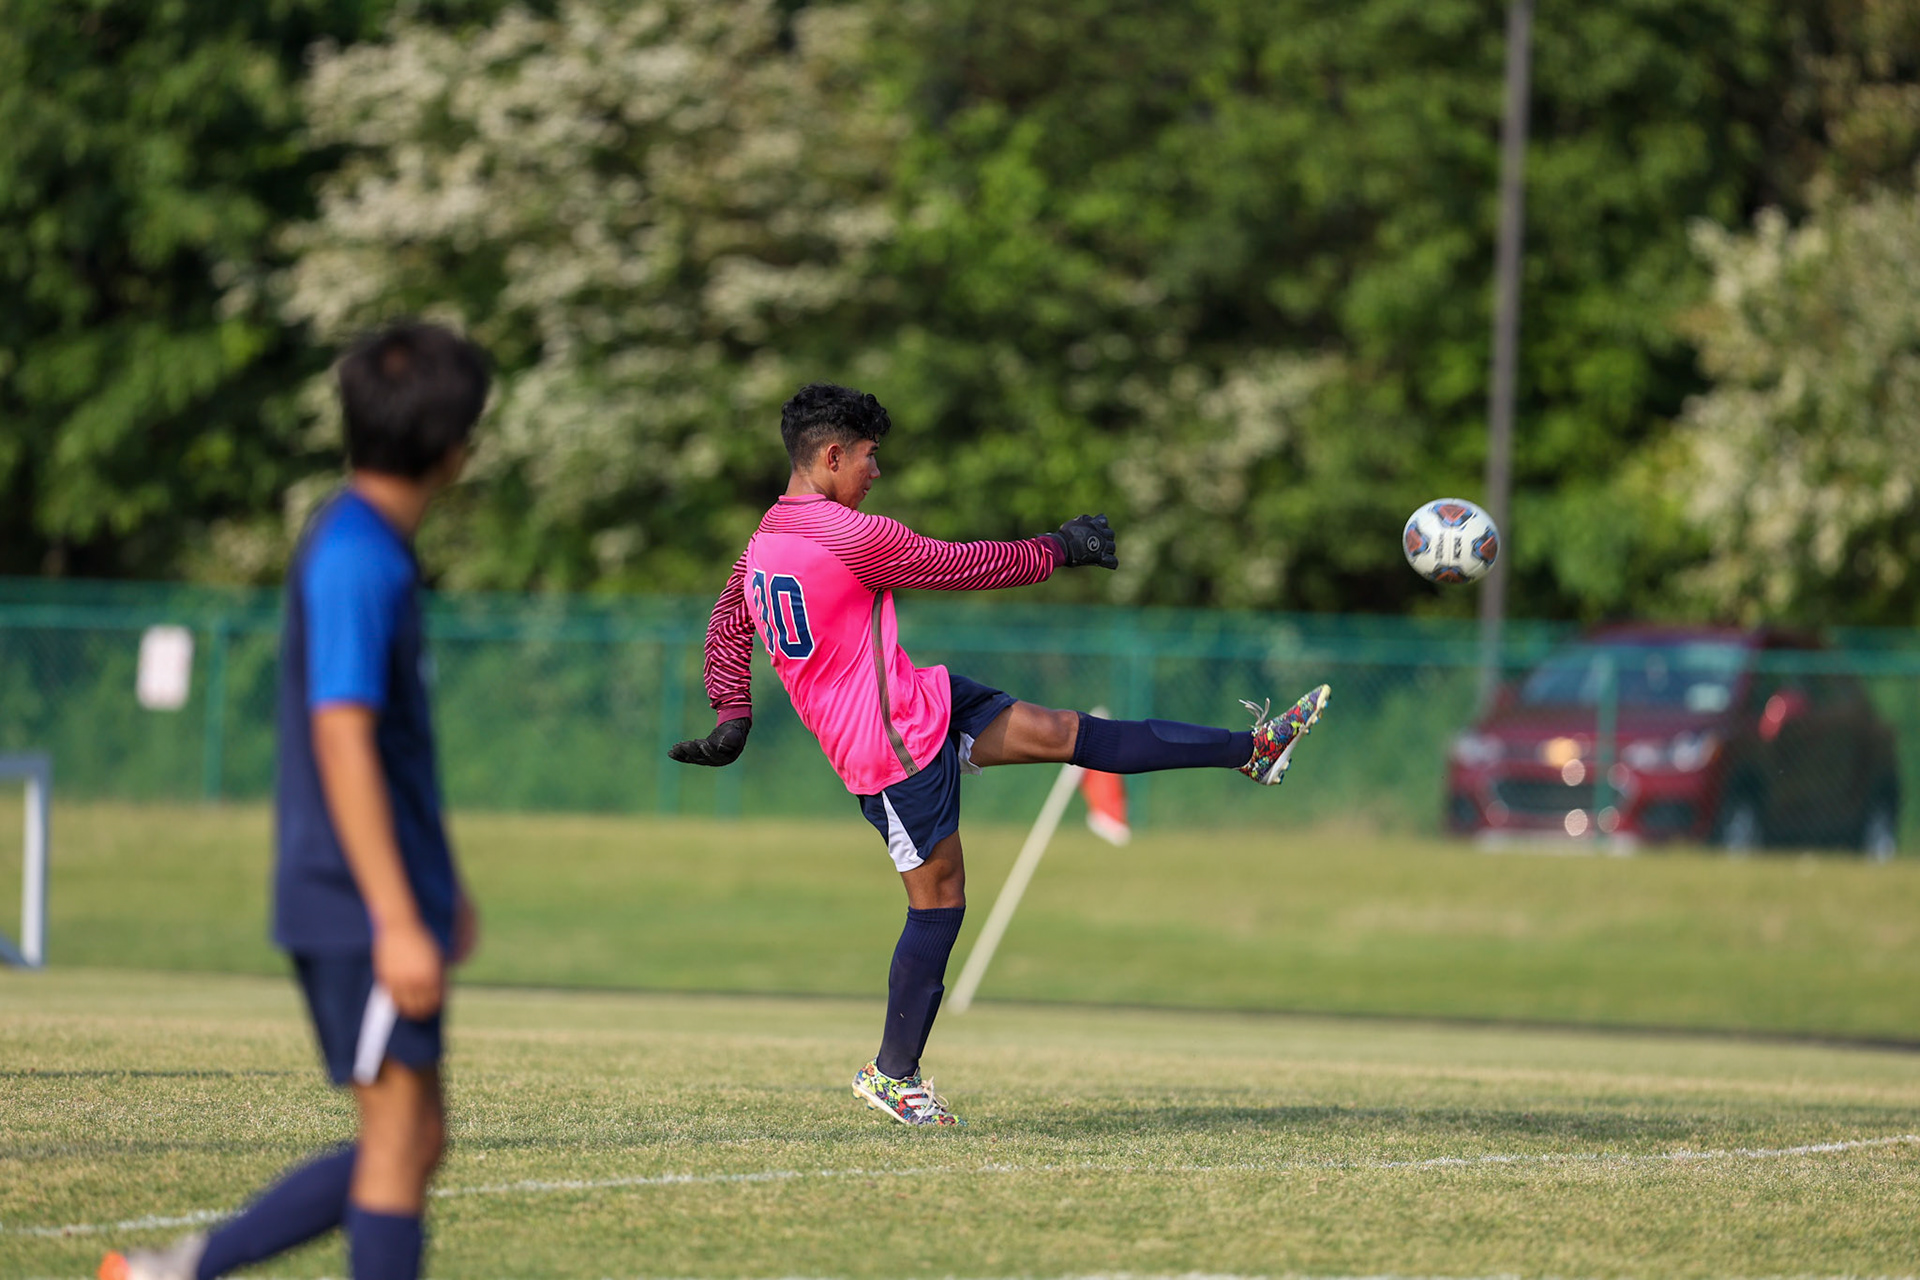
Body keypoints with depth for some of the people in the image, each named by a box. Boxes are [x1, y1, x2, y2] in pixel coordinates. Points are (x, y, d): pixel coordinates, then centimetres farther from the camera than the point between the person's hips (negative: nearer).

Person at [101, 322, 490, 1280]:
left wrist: (441, 884, 29)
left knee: (413, 1141, 10)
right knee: (402, 1132, -7)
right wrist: (400, 921, -23)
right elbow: (343, 743, -21)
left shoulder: (369, 545, 16)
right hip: (361, 906, -10)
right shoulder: (355, 556, -16)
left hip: (371, 904, 10)